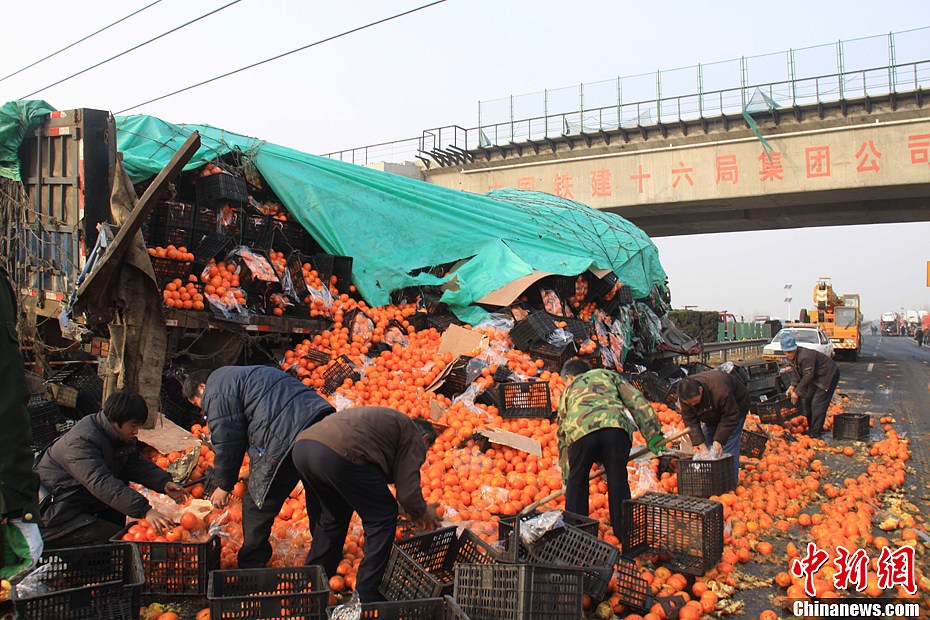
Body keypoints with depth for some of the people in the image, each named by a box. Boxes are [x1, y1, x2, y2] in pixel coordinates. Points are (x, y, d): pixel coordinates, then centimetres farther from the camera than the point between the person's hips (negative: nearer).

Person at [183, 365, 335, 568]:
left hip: (285, 435, -10)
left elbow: (226, 442, 0)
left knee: (257, 503, 5)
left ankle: (250, 570, 13)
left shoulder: (215, 393, 4)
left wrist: (224, 485, 14)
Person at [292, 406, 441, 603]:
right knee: (382, 518, 9)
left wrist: (415, 512, 45)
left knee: (332, 517, 30)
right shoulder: (415, 437, 14)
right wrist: (423, 511, 24)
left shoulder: (389, 419, 37)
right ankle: (367, 596, 12)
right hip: (339, 454, -9)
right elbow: (407, 489, 3)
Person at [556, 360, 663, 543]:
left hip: (580, 430, 1)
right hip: (616, 426, 0)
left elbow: (562, 436, 37)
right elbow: (637, 401, 20)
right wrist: (653, 434, 16)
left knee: (576, 482, 20)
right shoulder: (607, 375, 37)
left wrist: (567, 478, 41)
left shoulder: (568, 390, 38)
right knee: (618, 481, 14)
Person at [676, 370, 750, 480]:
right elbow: (690, 420, -21)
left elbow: (730, 418, -31)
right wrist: (699, 442, -31)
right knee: (707, 445, 0)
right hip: (712, 415, 6)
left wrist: (718, 440, -34)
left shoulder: (720, 392, -43)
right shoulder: (685, 395, -26)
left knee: (728, 447, -15)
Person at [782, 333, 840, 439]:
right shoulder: (791, 357, -3)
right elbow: (797, 373, 10)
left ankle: (815, 433, -10)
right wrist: (792, 386, -3)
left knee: (818, 403, -14)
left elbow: (808, 376, -29)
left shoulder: (805, 356, -34)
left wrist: (797, 392, -23)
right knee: (806, 399, 12)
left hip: (828, 375, -10)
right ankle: (811, 427, 25)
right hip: (817, 377, 10)